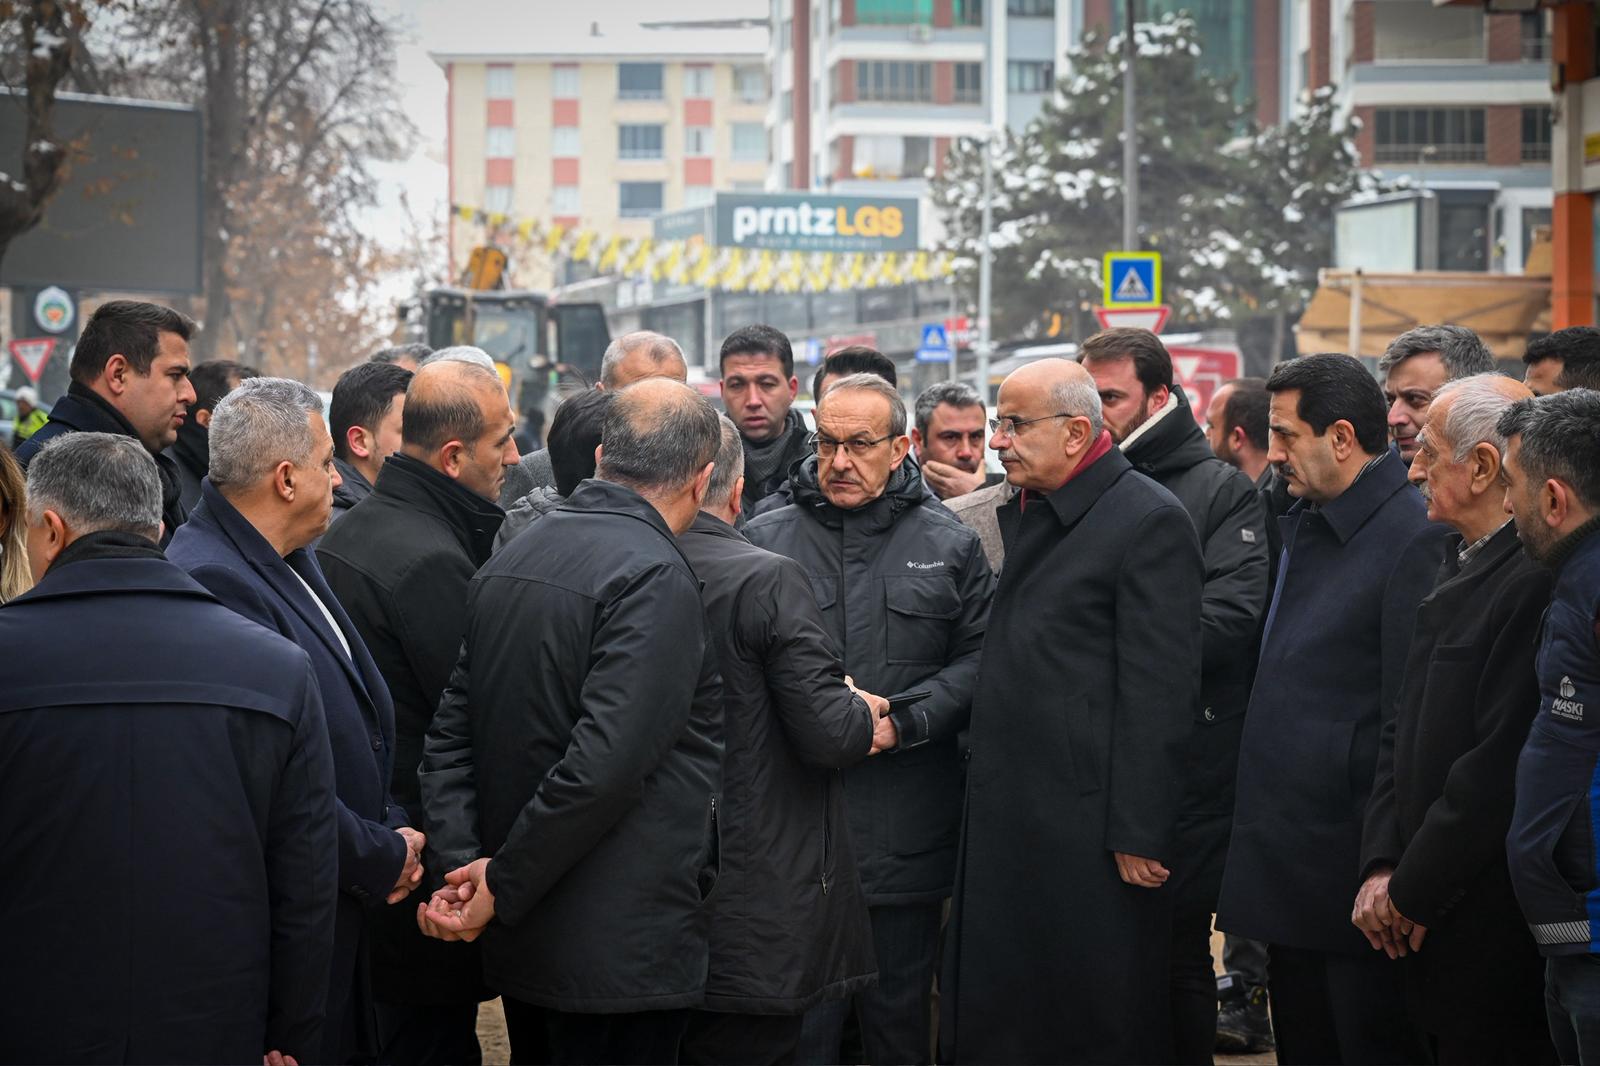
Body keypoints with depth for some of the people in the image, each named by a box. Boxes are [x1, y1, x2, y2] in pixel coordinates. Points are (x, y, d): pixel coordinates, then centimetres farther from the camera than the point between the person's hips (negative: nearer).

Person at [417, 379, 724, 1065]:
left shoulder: (508, 562, 8)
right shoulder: (655, 577, -17)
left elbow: (450, 734, 6)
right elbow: (602, 763, -24)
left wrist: (466, 864, -3)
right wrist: (500, 887, -15)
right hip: (622, 952, -8)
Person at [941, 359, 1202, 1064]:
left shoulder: (1150, 523, -11)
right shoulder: (1021, 514, 15)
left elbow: (1158, 694, -15)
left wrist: (1139, 834, -17)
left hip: (1087, 829, -8)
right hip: (1003, 816, 8)